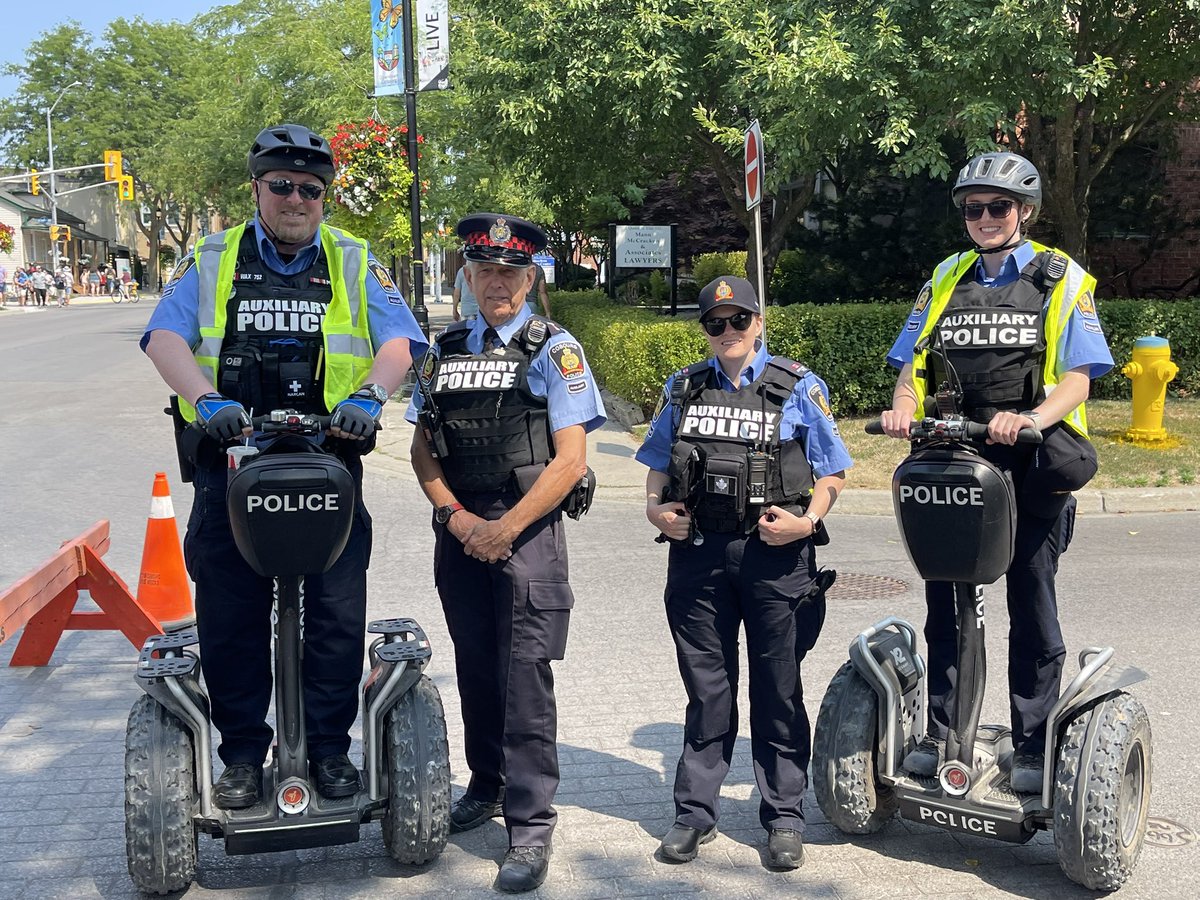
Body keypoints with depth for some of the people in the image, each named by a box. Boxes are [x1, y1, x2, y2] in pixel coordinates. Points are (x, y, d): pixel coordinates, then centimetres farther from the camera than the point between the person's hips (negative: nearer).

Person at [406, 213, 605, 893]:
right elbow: (423, 450, 11)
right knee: (476, 670, 15)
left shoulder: (554, 350, -2)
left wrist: (506, 527, -13)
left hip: (527, 532, -5)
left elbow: (570, 460, -8)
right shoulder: (444, 351, 12)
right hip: (458, 532, 5)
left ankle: (531, 826, 1)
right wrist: (457, 517, -5)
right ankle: (487, 787, 33)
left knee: (524, 677, -6)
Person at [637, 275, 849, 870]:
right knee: (706, 688, 10)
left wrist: (806, 521, -13)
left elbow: (832, 473, 3)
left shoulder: (798, 387, 4)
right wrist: (655, 509, 0)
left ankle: (784, 818, 17)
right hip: (697, 553, 3)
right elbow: (658, 465, 20)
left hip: (775, 556, -2)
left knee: (778, 691, 6)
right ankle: (695, 811, 20)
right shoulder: (683, 389, 13)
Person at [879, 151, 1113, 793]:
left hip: (1031, 464, -3)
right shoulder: (946, 280, 15)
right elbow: (913, 365, 10)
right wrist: (903, 409, -12)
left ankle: (1031, 747, 13)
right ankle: (938, 733, 19)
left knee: (1031, 605, 3)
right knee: (943, 601, 8)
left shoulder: (1061, 280, 4)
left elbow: (1077, 377, -6)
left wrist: (1030, 418, -25)